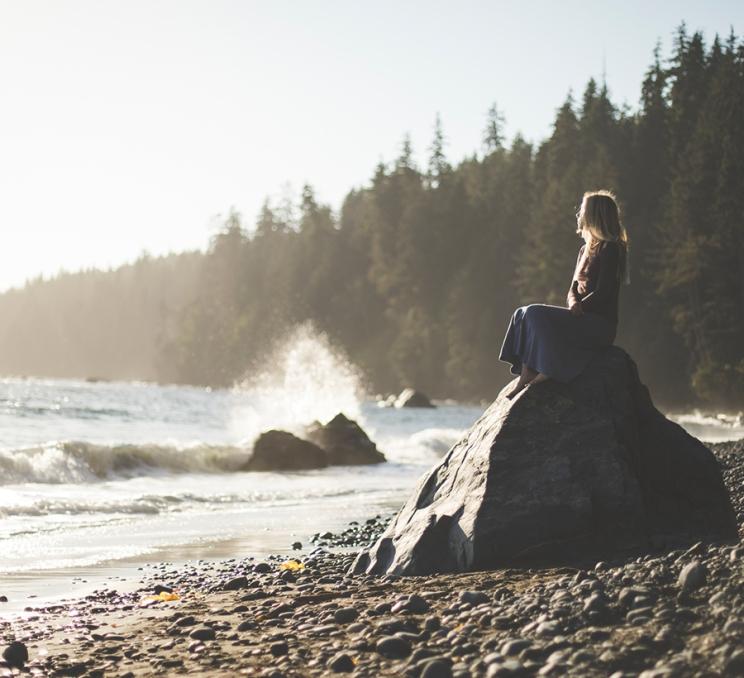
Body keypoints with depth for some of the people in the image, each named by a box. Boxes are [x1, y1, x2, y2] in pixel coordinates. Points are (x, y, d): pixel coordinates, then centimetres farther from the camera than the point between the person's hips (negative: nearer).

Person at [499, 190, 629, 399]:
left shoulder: (610, 249, -8)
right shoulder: (585, 250, 19)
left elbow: (603, 293, -16)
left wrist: (579, 308, -15)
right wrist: (573, 303, -6)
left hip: (600, 323, -9)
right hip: (582, 320, 9)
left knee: (535, 315, -24)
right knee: (523, 314, -6)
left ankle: (545, 374, -22)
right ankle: (525, 378, -18)